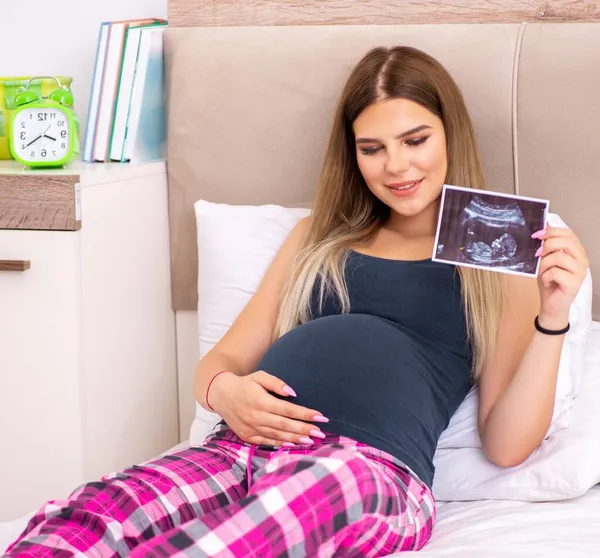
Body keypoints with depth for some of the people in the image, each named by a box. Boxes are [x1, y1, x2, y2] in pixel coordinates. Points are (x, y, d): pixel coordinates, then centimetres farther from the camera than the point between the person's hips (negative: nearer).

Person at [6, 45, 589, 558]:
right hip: (242, 448, 4)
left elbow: (505, 445, 9)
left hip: (375, 467, -4)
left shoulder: (499, 260, 18)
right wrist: (224, 390, -1)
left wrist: (552, 319, -6)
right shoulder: (318, 238, 29)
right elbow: (222, 359, 24)